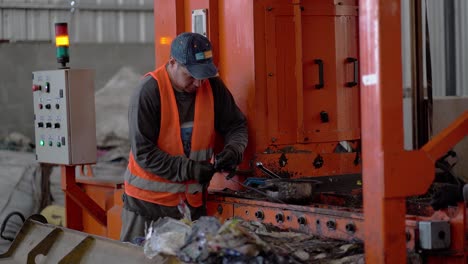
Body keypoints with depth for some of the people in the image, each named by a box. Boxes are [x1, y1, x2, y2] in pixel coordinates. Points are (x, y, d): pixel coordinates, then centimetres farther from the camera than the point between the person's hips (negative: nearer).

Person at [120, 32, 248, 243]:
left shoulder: (212, 86, -2)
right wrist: (188, 170, -23)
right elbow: (143, 152, -17)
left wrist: (233, 150, -12)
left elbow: (236, 125, 9)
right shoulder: (149, 91, -15)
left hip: (192, 201, 4)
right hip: (148, 201, -3)